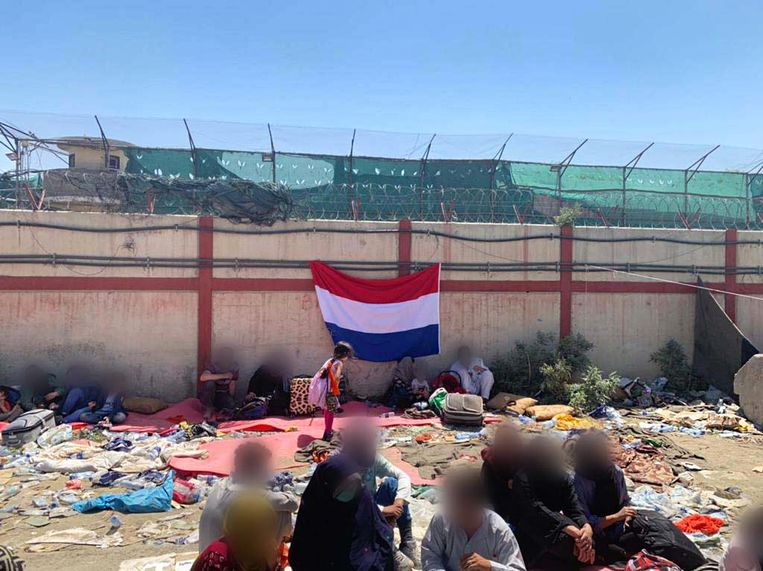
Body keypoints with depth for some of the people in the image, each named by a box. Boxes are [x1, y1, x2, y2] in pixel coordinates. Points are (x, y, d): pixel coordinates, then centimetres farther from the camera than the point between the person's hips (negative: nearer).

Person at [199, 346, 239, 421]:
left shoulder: (234, 367, -10)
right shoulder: (213, 366, -23)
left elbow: (232, 385, 1)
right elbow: (203, 377, -43)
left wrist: (232, 400, -2)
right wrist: (223, 376, -38)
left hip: (223, 395, 2)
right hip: (208, 395, -2)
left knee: (232, 406, -28)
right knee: (209, 382, -34)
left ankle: (216, 407, 4)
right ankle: (208, 408, -12)